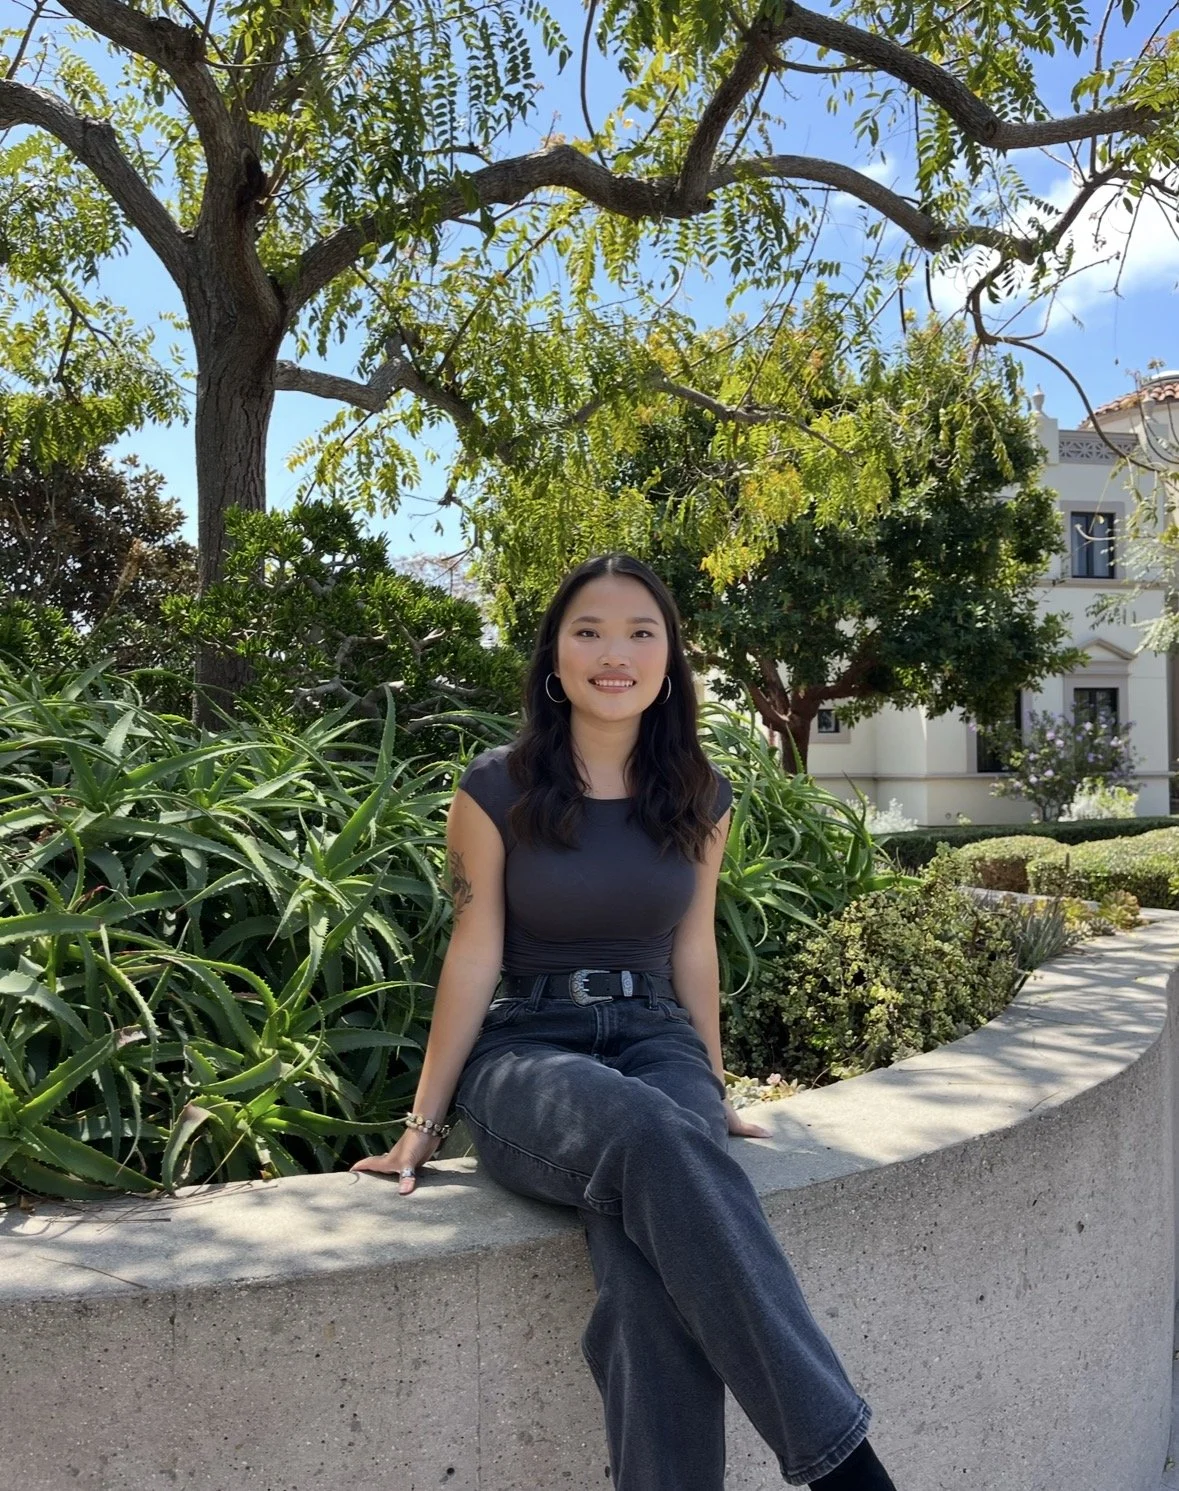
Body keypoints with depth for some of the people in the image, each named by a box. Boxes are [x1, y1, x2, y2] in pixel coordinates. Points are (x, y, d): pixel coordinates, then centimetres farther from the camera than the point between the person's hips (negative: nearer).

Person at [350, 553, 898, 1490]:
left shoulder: (700, 797, 7)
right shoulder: (496, 789, -3)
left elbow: (693, 949, 14)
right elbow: (474, 958, -1)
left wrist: (715, 1095, 19)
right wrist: (424, 1123, 0)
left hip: (657, 1040, 3)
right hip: (526, 1050, -3)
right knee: (649, 1133, -39)